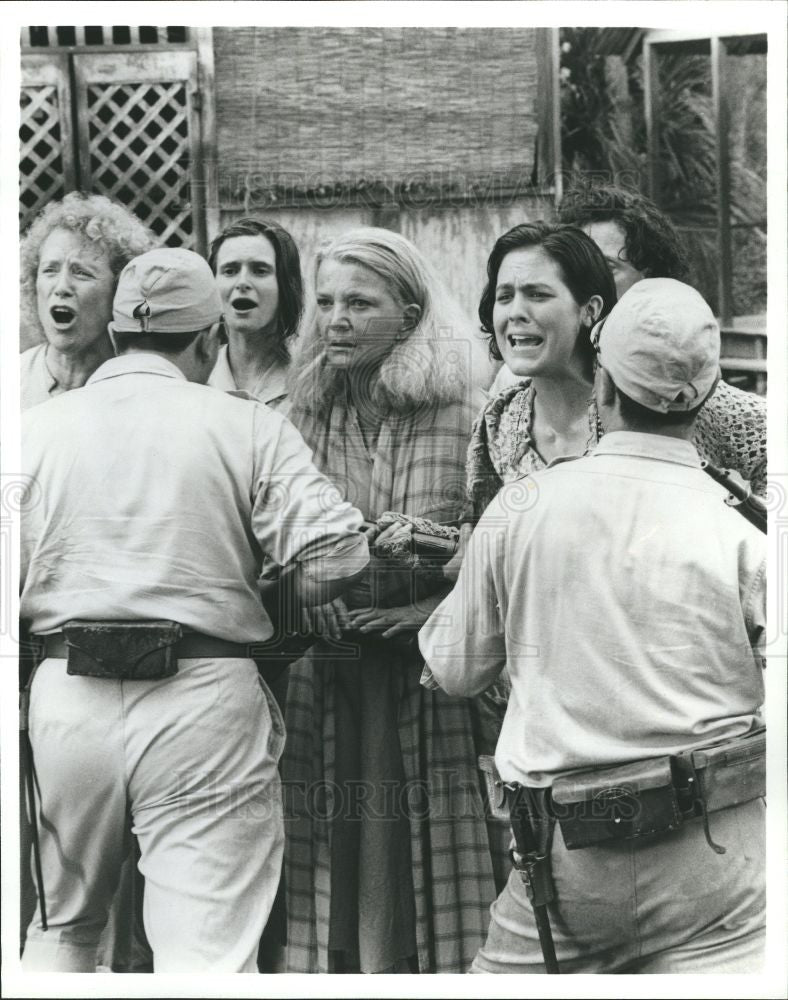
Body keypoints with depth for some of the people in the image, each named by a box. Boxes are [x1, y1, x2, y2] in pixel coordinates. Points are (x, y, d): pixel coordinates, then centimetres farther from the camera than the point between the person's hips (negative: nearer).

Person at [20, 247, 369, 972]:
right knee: (210, 955, 1)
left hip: (67, 694, 3)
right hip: (204, 695, -3)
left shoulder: (34, 429, 5)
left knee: (61, 928, 22)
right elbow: (333, 560, -9)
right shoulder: (249, 428, -1)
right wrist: (257, 599, 12)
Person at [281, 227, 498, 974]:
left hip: (430, 679, -2)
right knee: (335, 867, 4)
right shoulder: (301, 419, 5)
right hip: (325, 681, 3)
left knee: (426, 873, 0)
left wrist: (438, 607, -14)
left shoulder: (464, 416, -5)